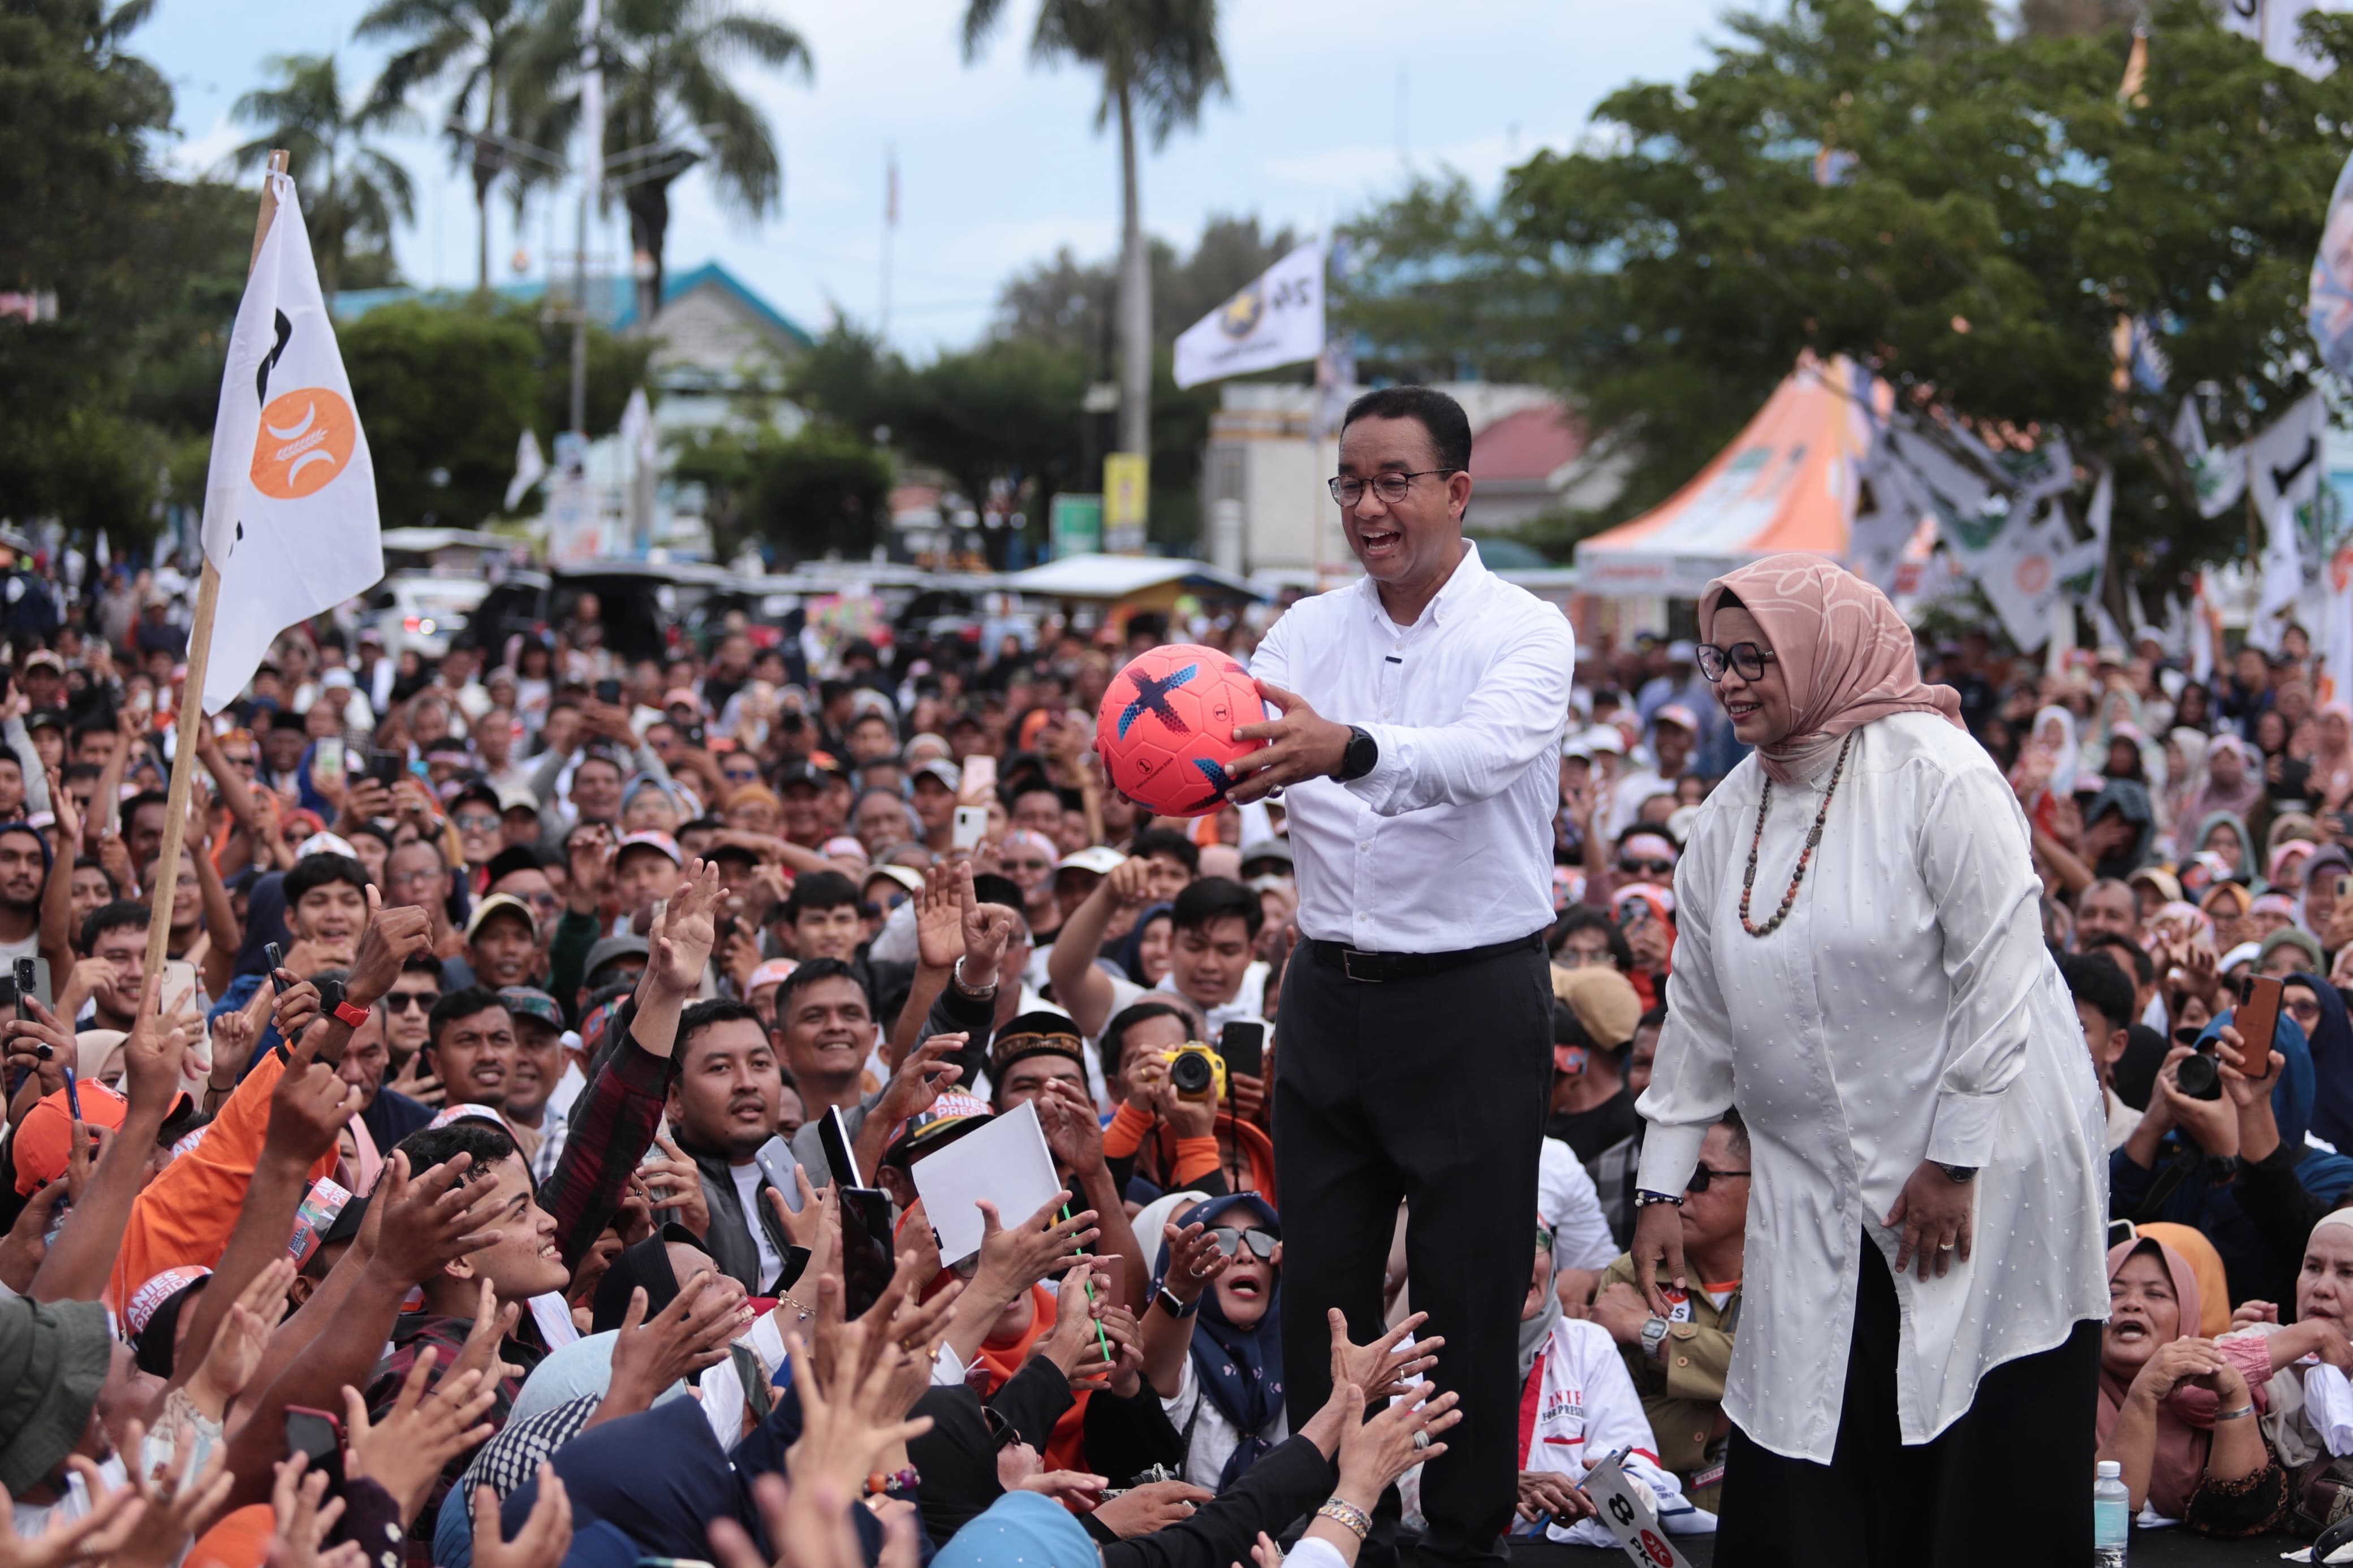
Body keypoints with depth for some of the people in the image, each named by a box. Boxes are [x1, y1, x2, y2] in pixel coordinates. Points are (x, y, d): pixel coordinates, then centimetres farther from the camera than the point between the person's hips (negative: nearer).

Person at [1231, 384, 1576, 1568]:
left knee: (1469, 1295, 1)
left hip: (1474, 997, -4)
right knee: (1321, 1283, 9)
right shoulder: (1307, 633, 7)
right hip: (1331, 991, 4)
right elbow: (1238, 759, -9)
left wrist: (1349, 748, -47)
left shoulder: (1525, 632, -7)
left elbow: (1485, 752, -28)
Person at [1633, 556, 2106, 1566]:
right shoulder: (1733, 813, 8)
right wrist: (1662, 1186, 9)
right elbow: (1699, 1014, 13)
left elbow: (1997, 979, -15)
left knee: (1980, 1475, -1)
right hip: (1818, 1196, 6)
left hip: (1982, 1176, -6)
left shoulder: (1937, 776, -13)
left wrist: (1954, 1162, -16)